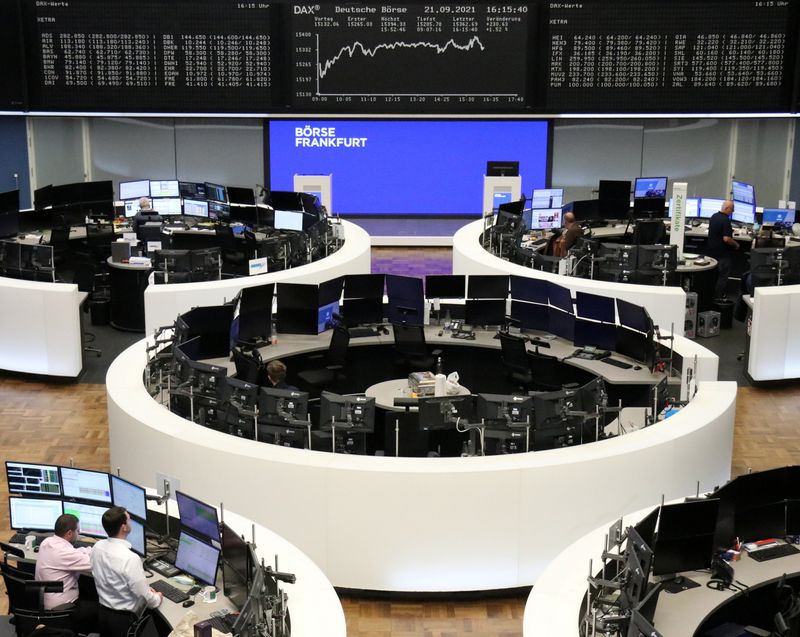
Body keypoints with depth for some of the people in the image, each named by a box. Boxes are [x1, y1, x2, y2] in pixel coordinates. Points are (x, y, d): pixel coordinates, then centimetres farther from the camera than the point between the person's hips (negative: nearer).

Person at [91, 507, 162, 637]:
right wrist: (157, 598, 1)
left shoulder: (97, 547, -4)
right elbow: (145, 598, -20)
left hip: (103, 612, 8)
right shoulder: (130, 558, -28)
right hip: (124, 618, -8)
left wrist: (145, 588, 12)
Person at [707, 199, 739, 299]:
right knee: (723, 277, 1)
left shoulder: (713, 216, 5)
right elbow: (726, 239, -27)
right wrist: (735, 244, -10)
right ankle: (718, 298, 4)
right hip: (723, 254, -9)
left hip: (712, 251, 9)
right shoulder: (725, 220, -22)